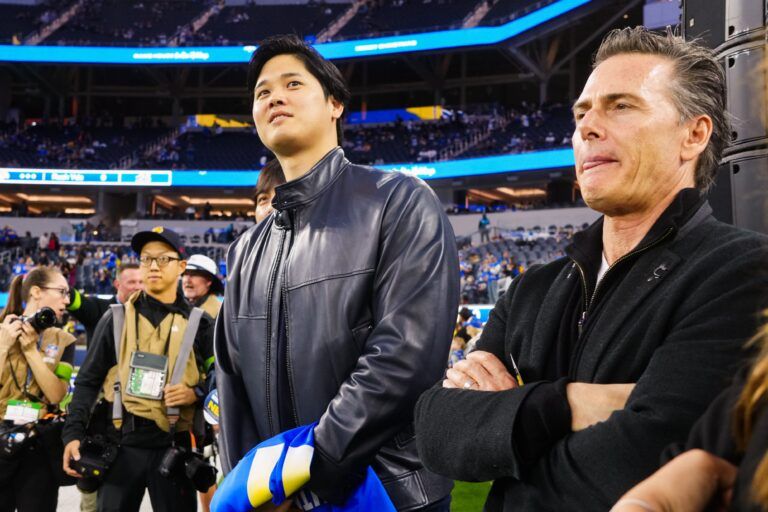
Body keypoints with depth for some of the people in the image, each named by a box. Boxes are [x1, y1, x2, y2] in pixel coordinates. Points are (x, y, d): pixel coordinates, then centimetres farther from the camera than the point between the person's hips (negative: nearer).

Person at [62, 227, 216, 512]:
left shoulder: (199, 323, 7)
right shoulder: (116, 318, 7)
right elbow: (88, 381, 6)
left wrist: (196, 393, -10)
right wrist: (74, 433, -5)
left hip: (173, 446, 0)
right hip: (121, 443, 0)